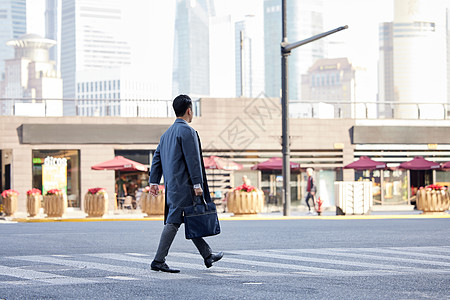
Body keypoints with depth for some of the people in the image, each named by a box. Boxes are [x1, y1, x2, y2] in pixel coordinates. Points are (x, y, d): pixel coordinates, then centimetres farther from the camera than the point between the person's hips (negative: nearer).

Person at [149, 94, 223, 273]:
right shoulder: (187, 131, -12)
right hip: (183, 185, -10)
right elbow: (192, 160, -16)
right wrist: (197, 184, -17)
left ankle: (208, 256, 22)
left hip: (172, 185, 10)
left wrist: (154, 181, 18)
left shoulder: (168, 133, 17)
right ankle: (159, 261, -9)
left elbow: (157, 157, 17)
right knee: (174, 222, -8)